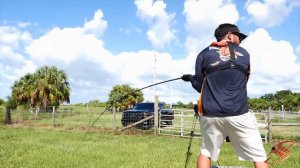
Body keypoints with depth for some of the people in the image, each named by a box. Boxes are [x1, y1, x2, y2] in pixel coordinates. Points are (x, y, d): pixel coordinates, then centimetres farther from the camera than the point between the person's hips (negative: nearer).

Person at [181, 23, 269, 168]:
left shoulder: (205, 53, 8)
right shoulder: (244, 54, 12)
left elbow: (199, 85, 7)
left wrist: (191, 78, 29)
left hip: (211, 115, 1)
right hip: (239, 114, -1)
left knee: (206, 152, 18)